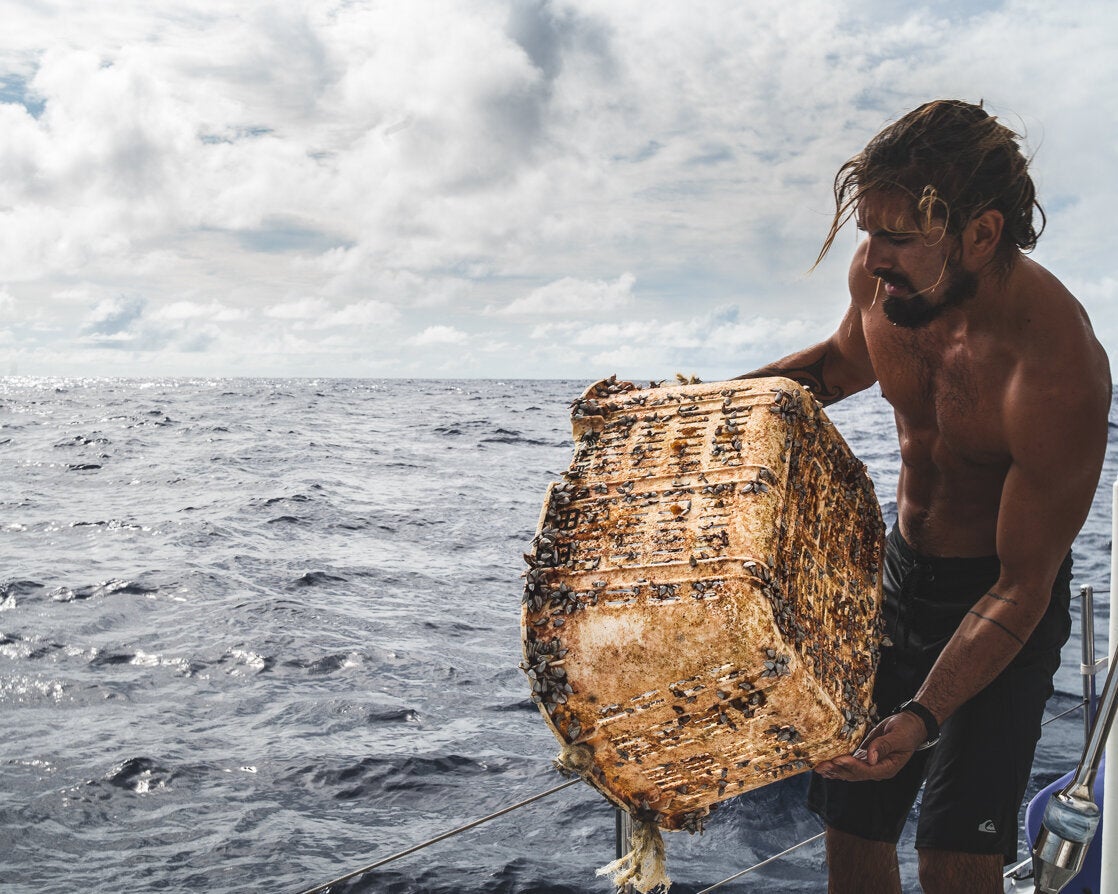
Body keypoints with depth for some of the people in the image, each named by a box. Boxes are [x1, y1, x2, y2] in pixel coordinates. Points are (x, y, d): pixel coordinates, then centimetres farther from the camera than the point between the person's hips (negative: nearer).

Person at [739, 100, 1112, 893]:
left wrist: (924, 716, -34)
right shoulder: (883, 277, -14)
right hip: (900, 573, 6)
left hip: (1003, 604, -5)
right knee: (852, 823, 12)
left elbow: (1024, 583, -24)